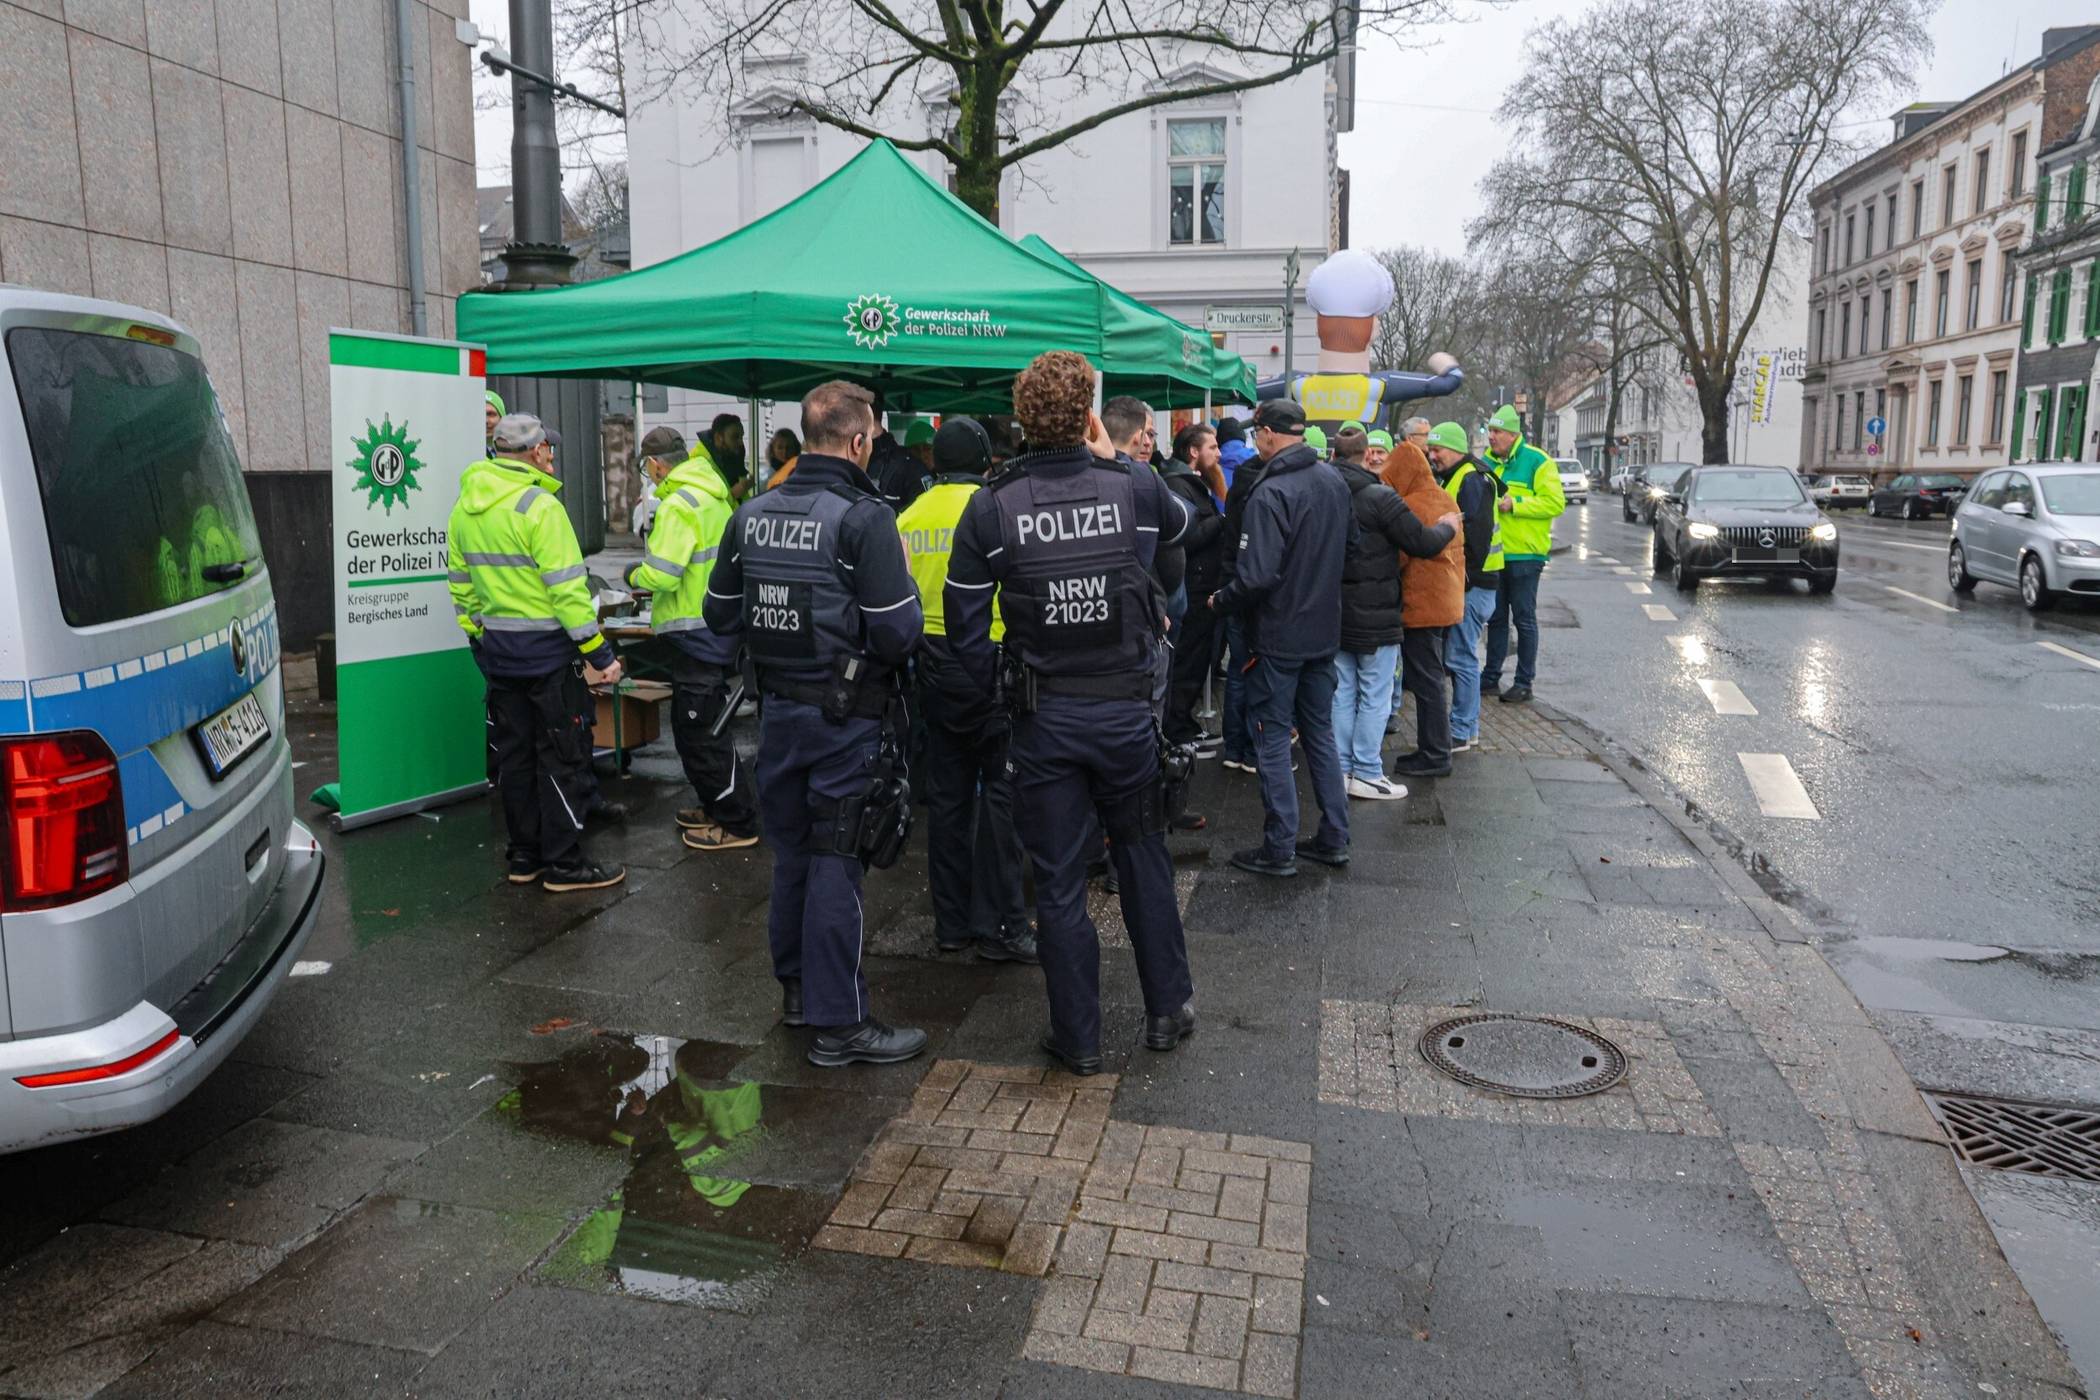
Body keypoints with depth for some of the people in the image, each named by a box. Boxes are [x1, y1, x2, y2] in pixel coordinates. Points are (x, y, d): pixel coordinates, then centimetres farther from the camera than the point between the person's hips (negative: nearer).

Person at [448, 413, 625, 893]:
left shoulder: (464, 508, 8)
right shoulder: (539, 507, -16)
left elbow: (460, 584, 14)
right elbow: (567, 589, -19)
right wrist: (600, 654, -15)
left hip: (498, 651, 8)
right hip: (549, 653, -7)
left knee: (514, 754, 15)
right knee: (563, 758, 1)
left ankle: (524, 857, 23)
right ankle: (564, 865, 7)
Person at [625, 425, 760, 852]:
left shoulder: (678, 504, -18)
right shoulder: (716, 495, 11)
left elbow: (661, 575, -24)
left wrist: (635, 575, -2)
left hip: (697, 635, -10)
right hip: (722, 626, 10)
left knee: (700, 733, -1)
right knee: (700, 725, 21)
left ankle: (738, 824, 5)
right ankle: (717, 806, 31)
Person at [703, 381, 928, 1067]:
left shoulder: (752, 514, 3)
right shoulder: (865, 517, -16)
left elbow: (720, 613, 10)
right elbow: (898, 634, -19)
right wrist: (902, 585, -1)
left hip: (778, 708, 6)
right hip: (844, 716, -6)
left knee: (790, 848, 18)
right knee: (834, 858, 0)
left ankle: (797, 986, 33)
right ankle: (839, 1022, 8)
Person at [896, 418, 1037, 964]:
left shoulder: (909, 516, 6)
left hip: (933, 666, 6)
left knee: (947, 794, 11)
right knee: (1000, 790, 1)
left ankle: (951, 921, 19)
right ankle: (999, 925, 4)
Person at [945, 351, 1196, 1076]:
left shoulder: (990, 507, -7)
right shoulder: (1132, 487, -6)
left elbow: (966, 627, -4)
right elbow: (1181, 521, 19)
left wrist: (1006, 693, 9)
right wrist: (1111, 459, 22)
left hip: (1043, 717, -1)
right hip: (1126, 709, 1)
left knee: (1058, 883, 9)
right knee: (1144, 860, 19)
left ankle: (1077, 1037, 20)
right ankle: (1168, 1009, 30)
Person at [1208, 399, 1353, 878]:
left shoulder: (1270, 494, -22)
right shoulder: (1334, 481, 3)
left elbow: (1256, 576, -27)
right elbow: (1349, 542, 16)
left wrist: (1221, 601, -9)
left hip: (1278, 635, -7)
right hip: (1324, 630, 7)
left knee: (1274, 739, 3)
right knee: (1321, 732, 16)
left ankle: (1279, 849, 8)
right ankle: (1334, 839, 22)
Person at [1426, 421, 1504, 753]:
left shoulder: (1472, 480, -13)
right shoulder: (1455, 478, 18)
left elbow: (1476, 535, -21)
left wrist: (1465, 578, -20)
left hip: (1472, 583, -10)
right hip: (1465, 580, 10)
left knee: (1460, 657, -7)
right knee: (1461, 655, 14)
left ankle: (1461, 732, -1)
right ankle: (1469, 727, 22)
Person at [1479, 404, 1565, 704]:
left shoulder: (1538, 462, -10)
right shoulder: (1487, 461, 9)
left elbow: (1555, 503, -17)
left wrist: (1514, 504, -22)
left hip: (1524, 554, -6)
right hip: (1493, 553, 6)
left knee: (1524, 620, 1)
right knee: (1496, 617, 14)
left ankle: (1524, 682, 9)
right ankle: (1491, 675, 23)